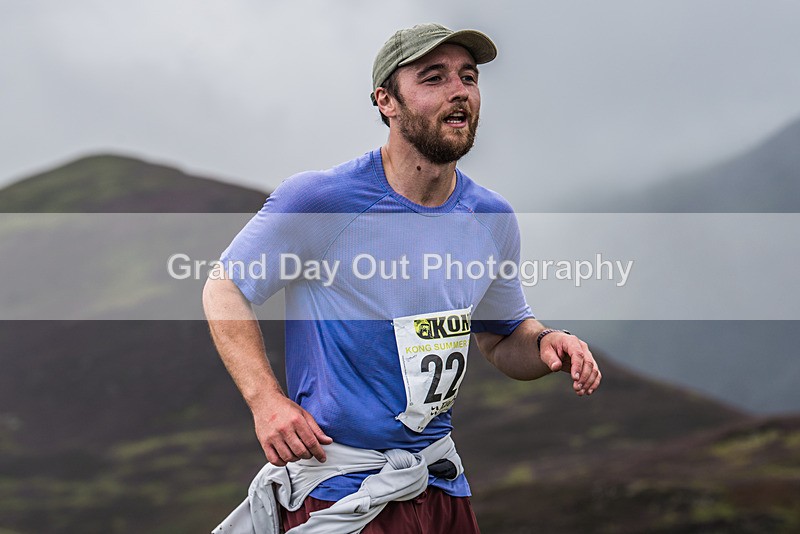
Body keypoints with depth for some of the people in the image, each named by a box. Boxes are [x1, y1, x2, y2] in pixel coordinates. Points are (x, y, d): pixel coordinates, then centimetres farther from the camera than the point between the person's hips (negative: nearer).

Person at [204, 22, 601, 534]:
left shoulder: (493, 219, 3)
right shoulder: (319, 199, -13)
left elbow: (504, 337, 16)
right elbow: (225, 289, -5)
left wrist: (546, 344, -8)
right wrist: (267, 400, -17)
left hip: (440, 481, 6)